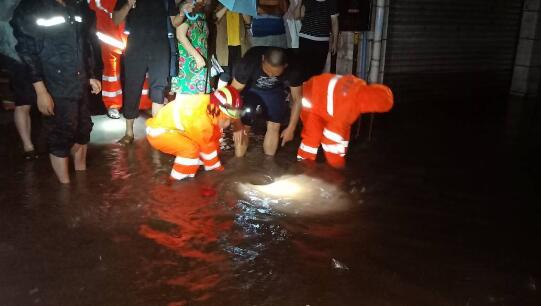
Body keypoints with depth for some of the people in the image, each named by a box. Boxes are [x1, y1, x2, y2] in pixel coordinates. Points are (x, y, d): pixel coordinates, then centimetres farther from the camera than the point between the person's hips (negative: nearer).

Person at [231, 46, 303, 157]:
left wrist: (291, 128, -13)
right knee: (243, 127, -9)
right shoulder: (250, 61, -37)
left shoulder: (292, 68, -31)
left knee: (274, 126, -3)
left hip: (275, 91, 2)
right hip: (250, 88, -2)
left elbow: (297, 98, -15)